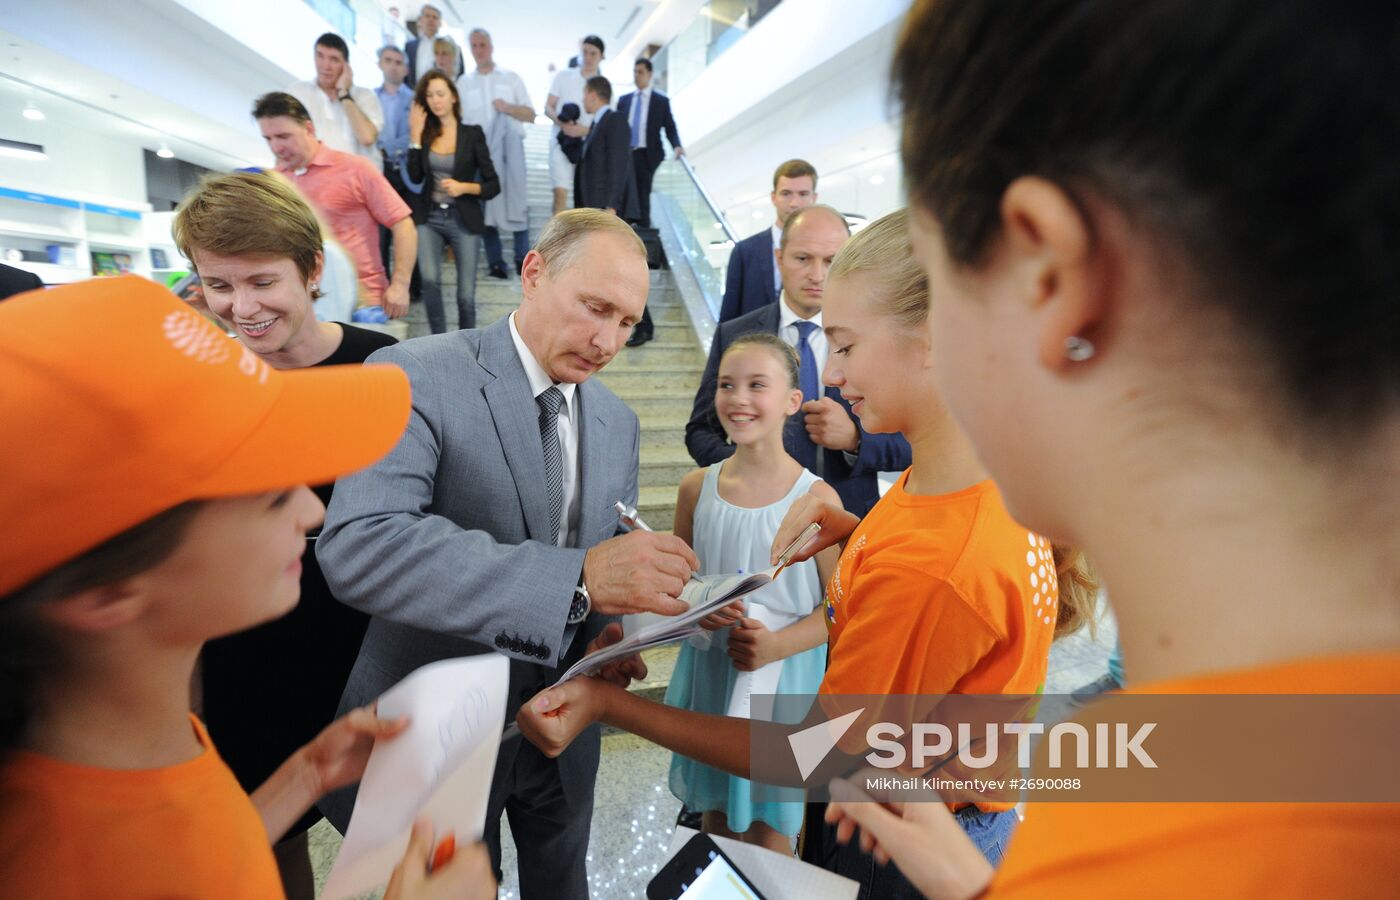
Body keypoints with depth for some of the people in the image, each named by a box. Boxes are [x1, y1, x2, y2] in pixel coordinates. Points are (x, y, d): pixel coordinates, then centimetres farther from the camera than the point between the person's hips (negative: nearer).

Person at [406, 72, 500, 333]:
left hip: (463, 220, -1)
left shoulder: (472, 133, 0)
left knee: (466, 295, -1)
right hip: (429, 218, 1)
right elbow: (415, 177, -7)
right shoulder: (426, 133, 6)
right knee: (430, 279, -20)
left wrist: (464, 187, -18)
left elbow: (494, 185, -2)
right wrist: (415, 135, -8)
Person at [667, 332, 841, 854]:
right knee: (715, 815, 22)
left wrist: (777, 644, -22)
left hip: (781, 678, -3)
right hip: (708, 671, 4)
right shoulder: (697, 488, -3)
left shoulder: (816, 499, -14)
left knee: (768, 832, 12)